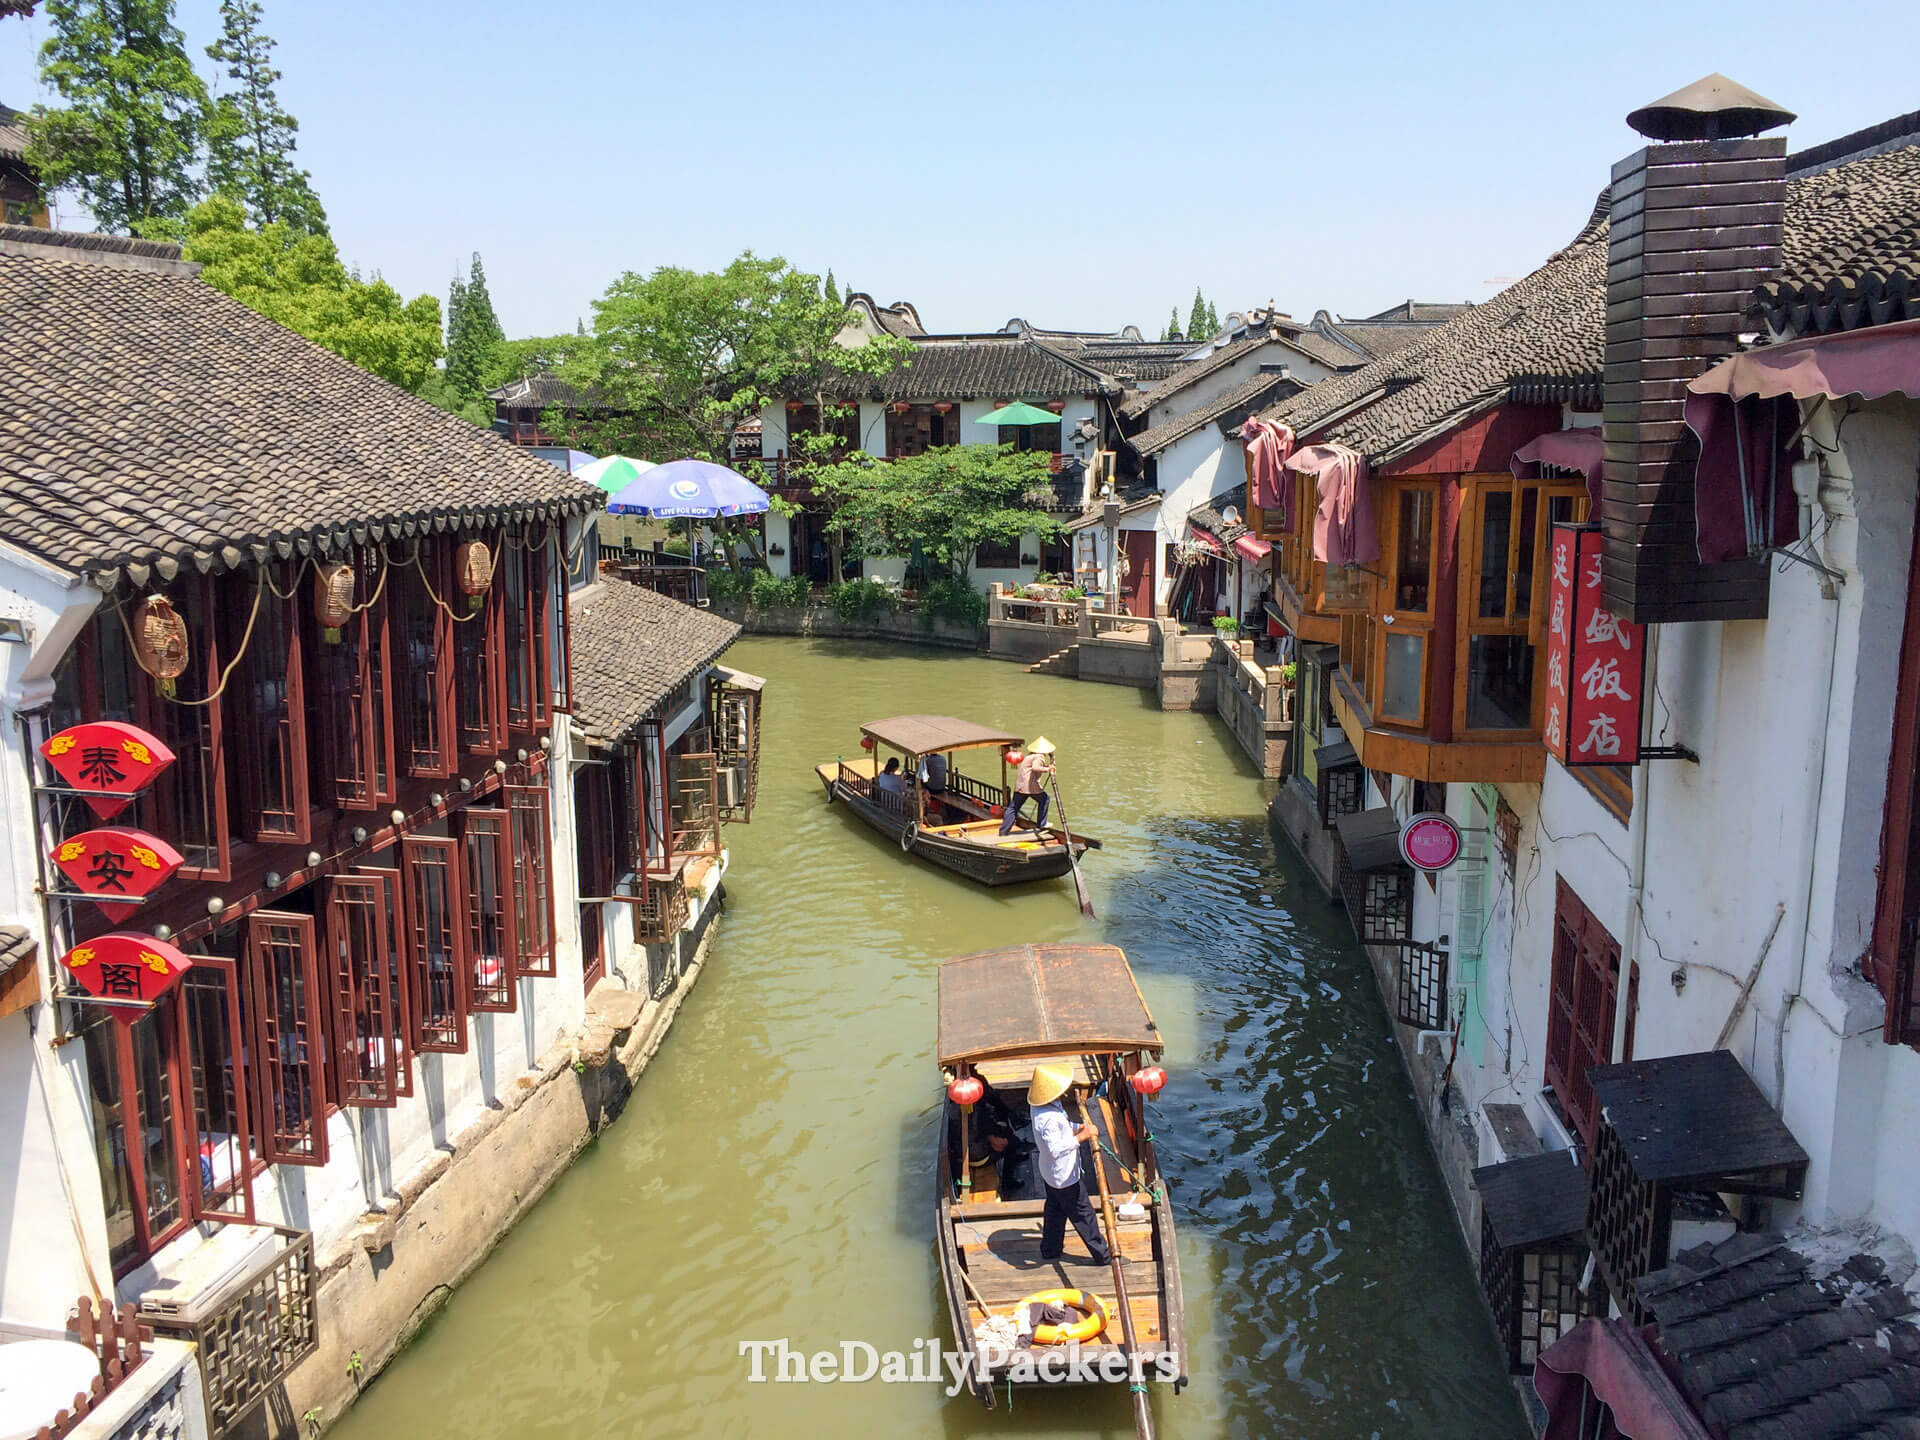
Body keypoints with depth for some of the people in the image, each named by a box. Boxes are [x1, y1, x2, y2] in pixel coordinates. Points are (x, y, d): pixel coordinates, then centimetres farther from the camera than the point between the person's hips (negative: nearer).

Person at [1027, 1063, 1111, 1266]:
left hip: (1050, 1171, 9)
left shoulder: (1047, 1105, -6)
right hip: (1065, 1175, -9)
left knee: (1055, 1209, 26)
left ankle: (1050, 1249, 41)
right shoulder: (1048, 1119, -37)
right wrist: (1081, 1137, -32)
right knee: (1083, 1213, 7)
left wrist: (1078, 1127, -2)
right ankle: (1102, 1254, 23)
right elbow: (1056, 1149, -37)